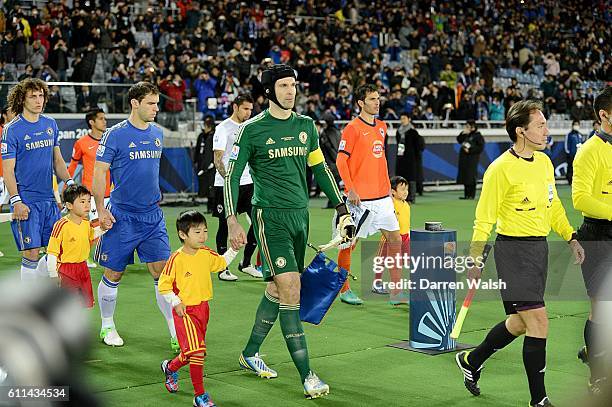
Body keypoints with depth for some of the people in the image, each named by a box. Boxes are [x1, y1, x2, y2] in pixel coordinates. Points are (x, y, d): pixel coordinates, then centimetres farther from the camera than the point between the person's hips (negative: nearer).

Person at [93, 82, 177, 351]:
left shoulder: (157, 133, 10)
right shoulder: (115, 135, -8)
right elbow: (99, 173, -8)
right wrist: (101, 210, -13)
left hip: (152, 215, 4)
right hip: (122, 215, -4)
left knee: (163, 272, -2)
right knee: (113, 275, 5)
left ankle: (176, 333, 2)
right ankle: (107, 327, 25)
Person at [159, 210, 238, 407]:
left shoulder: (206, 254, 2)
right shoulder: (176, 259, -16)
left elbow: (221, 263, 24)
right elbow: (163, 285, -9)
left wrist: (233, 249, 13)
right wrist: (176, 303, -17)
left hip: (203, 308, 7)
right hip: (185, 311, -7)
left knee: (194, 352, 15)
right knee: (196, 350, -15)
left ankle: (170, 367, 45)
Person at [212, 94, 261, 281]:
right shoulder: (223, 128, -6)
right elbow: (218, 159, -12)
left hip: (248, 183, 7)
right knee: (225, 225, 0)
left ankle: (246, 263, 15)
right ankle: (222, 269, 9)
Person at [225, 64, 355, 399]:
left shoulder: (306, 125, 10)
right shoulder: (252, 129, -5)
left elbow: (320, 168, 20)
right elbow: (232, 175, -3)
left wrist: (341, 208, 17)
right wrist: (232, 220, -11)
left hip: (300, 215, 6)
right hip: (270, 216, -6)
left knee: (278, 289, 12)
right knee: (291, 291, -14)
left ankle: (250, 353, 31)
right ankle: (307, 375, -12)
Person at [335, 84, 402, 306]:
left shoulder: (381, 127, 13)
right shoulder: (353, 127, -9)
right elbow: (341, 160, -11)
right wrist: (351, 189, -17)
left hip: (382, 196, 7)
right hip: (360, 198, -7)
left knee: (395, 239, 4)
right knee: (349, 243, 2)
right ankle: (344, 289, 15)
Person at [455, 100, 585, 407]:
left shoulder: (544, 162, 7)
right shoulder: (501, 169, -15)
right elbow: (484, 218, -11)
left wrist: (571, 238, 13)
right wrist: (475, 260, -11)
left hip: (540, 247, 8)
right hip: (513, 249, -8)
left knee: (520, 322, 17)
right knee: (539, 323, -11)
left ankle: (471, 361, 39)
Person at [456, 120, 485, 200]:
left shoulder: (478, 136, -6)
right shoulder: (466, 135, 16)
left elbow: (480, 147, -11)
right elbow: (459, 140, 16)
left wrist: (470, 150, -14)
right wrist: (463, 134, 1)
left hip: (472, 159, -7)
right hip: (464, 158, 7)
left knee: (471, 178, -7)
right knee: (465, 176, 8)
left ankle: (471, 195, -3)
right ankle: (466, 194, 15)